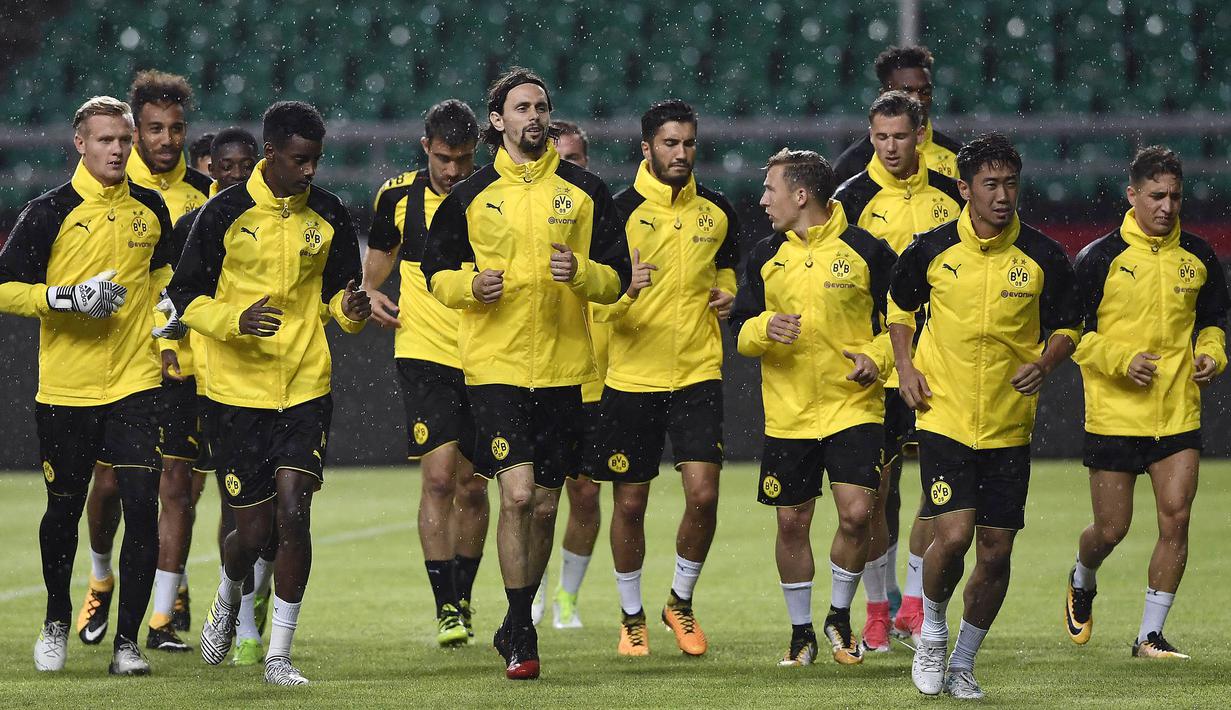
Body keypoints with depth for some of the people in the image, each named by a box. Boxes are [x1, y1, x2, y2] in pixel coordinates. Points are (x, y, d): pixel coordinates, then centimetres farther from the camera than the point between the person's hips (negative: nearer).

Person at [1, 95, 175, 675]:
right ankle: (56, 622, 34)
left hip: (135, 386, 2)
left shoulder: (150, 209, 7)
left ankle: (127, 640, -3)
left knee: (142, 508, -10)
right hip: (65, 388, -2)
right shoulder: (48, 213, -4)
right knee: (64, 508, 10)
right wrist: (68, 297, -18)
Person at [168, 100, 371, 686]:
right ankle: (227, 599, 38)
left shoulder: (328, 215, 4)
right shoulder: (226, 213, -4)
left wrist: (349, 309, -8)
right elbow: (184, 295, 0)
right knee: (255, 530, 1)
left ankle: (279, 655, -4)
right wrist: (235, 321, -18)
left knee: (293, 512, -14)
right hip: (240, 389, -1)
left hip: (307, 386, 1)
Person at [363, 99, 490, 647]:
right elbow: (377, 261, 18)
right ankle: (446, 608, -13)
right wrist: (370, 296, -2)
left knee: (472, 487, 7)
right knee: (439, 477, -14)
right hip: (424, 354, -1)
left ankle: (462, 599, 23)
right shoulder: (398, 196, 1)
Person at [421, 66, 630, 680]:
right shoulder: (471, 195, 3)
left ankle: (515, 626, 25)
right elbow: (436, 270, 11)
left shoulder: (584, 192, 5)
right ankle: (521, 638, -9)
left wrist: (580, 273, -15)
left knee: (544, 505, 7)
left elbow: (616, 279, 7)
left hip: (562, 367, 2)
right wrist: (470, 287, -10)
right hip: (495, 365, -2)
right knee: (517, 492, -15)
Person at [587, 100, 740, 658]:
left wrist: (726, 293, 2)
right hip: (631, 376, -2)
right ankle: (631, 617, 21)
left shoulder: (716, 211, 6)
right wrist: (622, 290, -26)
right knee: (629, 503, 4)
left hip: (698, 372, 2)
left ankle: (681, 602, 13)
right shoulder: (620, 210, -6)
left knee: (703, 493, -10)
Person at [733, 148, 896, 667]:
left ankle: (840, 617, 10)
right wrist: (764, 328, -12)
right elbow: (741, 332, 10)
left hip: (854, 407, -3)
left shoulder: (866, 251, -3)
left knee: (857, 513, -13)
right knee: (792, 521, 4)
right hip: (787, 412, 3)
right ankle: (801, 630, 19)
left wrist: (877, 357, -12)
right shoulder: (765, 258, 7)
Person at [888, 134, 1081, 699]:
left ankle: (963, 662, 22)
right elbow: (900, 306, 16)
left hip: (1009, 427, 1)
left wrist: (1044, 364, -11)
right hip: (944, 417, -1)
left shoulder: (1043, 257, -3)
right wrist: (905, 366, 1)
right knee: (953, 536, -15)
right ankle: (932, 632, 13)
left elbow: (1066, 327, 9)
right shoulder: (931, 249, -3)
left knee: (996, 552, 3)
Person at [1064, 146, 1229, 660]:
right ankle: (1082, 580, 38)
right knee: (1111, 529, 2)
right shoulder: (1100, 258, -6)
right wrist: (1122, 360, -17)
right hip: (1114, 414, -3)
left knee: (1175, 521, -8)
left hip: (1179, 415, 3)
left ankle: (1150, 635, 1)